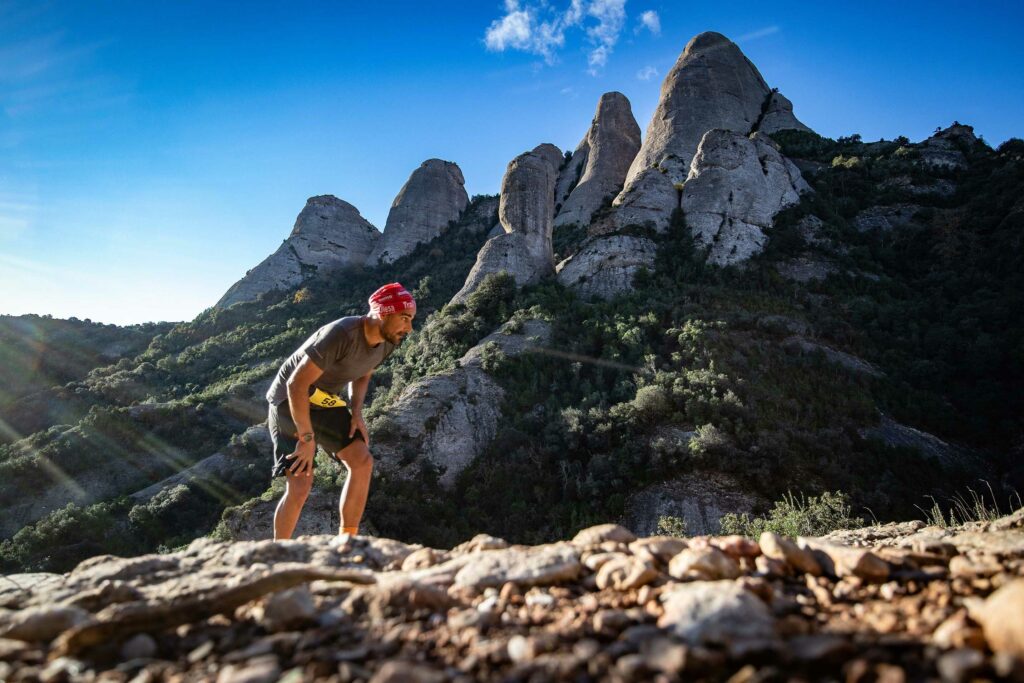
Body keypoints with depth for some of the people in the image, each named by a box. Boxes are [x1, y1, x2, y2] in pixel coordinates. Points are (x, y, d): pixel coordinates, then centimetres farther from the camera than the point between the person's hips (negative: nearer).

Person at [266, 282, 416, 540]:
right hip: (290, 400, -7)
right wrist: (307, 438, -26)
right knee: (300, 484, -14)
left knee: (363, 462, -10)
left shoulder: (387, 341, -7)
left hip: (324, 401, 7)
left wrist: (356, 413, -4)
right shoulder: (341, 334, -32)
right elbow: (296, 385, -30)